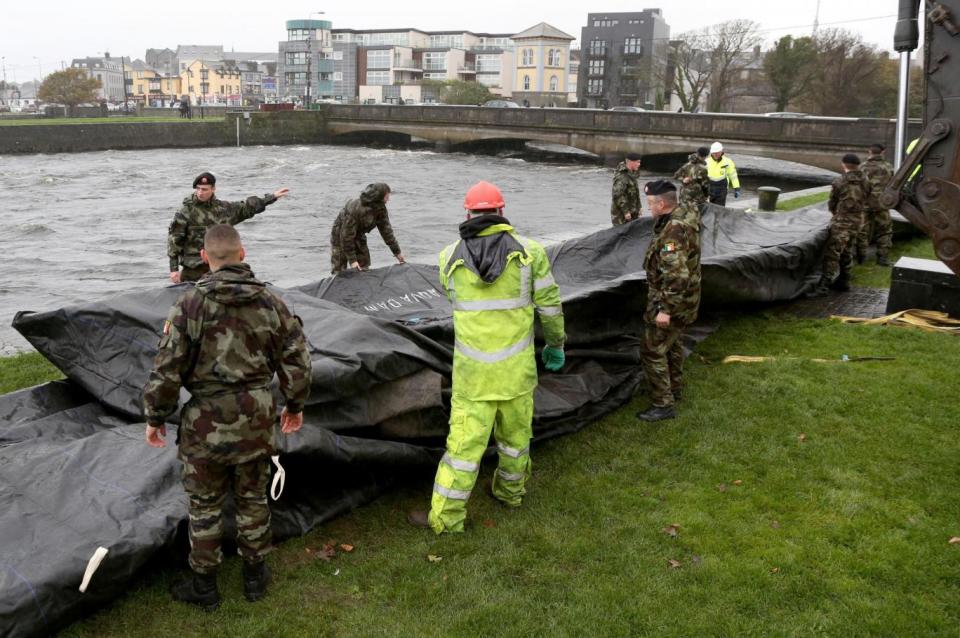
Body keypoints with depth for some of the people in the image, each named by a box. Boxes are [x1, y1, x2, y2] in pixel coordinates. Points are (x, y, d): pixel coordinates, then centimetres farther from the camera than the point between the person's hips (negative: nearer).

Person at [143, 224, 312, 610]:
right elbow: (296, 361, 2)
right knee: (253, 499, 18)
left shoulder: (190, 304, -12)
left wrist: (155, 416, 3)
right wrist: (295, 405, 17)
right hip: (257, 419, 3)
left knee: (205, 505, 13)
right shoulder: (271, 303, -3)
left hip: (207, 421, -3)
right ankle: (255, 576, 32)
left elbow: (167, 368, -11)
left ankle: (204, 585, 27)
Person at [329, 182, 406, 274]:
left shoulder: (381, 209, -16)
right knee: (339, 271, -5)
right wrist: (352, 260, -32)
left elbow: (386, 230, -5)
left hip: (359, 236, 7)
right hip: (340, 235, -6)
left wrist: (397, 252, -2)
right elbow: (347, 235, -32)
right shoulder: (355, 209, -37)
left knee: (363, 269, 3)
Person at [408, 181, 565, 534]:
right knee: (515, 431, 20)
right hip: (516, 366, 1)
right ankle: (510, 491, 40)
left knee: (465, 439, 6)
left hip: (472, 369, 0)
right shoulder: (529, 250, -6)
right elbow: (550, 304, -2)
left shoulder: (449, 257, -3)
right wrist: (556, 344, 13)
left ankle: (446, 516, 13)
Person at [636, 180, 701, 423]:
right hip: (683, 300, 11)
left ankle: (663, 404, 4)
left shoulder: (674, 231, -29)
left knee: (654, 351, -3)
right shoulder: (684, 216, 2)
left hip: (671, 301, -11)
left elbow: (676, 275, -32)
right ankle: (675, 388, 42)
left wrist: (665, 309, -30)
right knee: (673, 344, 25)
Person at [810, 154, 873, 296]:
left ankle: (823, 285, -14)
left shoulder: (839, 182, -10)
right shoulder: (866, 183, 5)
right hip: (857, 220, 6)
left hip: (841, 221, -6)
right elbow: (866, 200, 11)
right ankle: (843, 281, 25)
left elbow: (832, 204, -1)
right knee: (847, 252, 19)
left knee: (832, 253, -9)